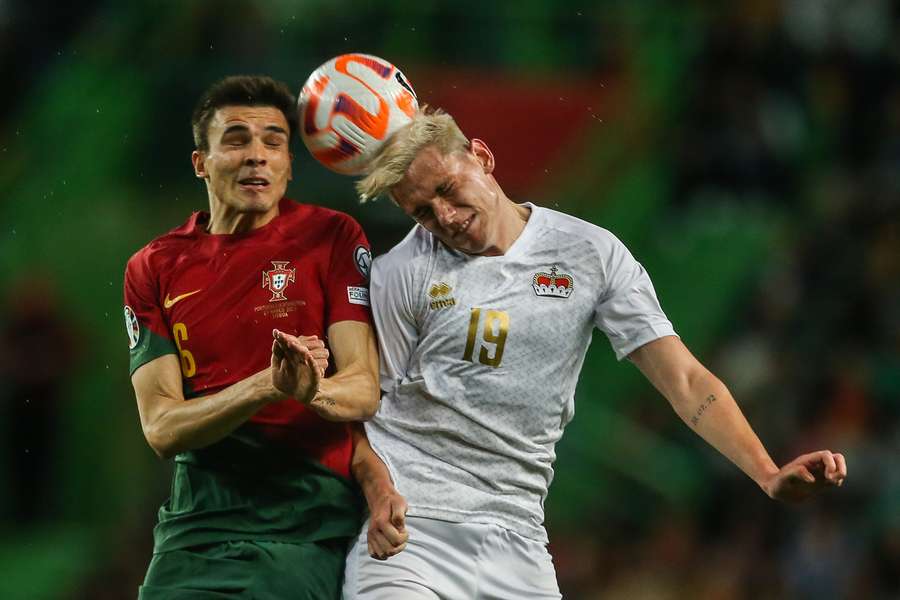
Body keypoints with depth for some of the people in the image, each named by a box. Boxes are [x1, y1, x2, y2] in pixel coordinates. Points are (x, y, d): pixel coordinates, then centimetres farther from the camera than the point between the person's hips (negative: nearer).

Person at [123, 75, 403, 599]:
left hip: (311, 523, -2)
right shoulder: (153, 269, 7)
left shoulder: (331, 237, 2)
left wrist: (311, 391, -29)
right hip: (200, 526, 2)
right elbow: (162, 428, -4)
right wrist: (266, 386, -21)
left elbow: (364, 390, -5)